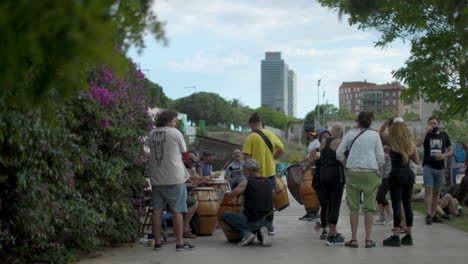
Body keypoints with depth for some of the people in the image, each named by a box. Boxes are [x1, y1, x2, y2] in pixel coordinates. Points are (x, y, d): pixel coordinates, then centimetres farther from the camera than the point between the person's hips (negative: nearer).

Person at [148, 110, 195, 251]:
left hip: (156, 177, 5)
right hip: (174, 177, -5)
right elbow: (184, 152, 1)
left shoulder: (152, 134, 8)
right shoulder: (175, 133, -6)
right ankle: (180, 242, 2)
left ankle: (157, 241, 11)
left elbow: (153, 152, 13)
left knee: (157, 210, 8)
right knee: (178, 210, 1)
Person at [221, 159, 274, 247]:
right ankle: (262, 231, 6)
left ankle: (245, 233, -4)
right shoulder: (268, 182, 7)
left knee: (225, 215, 9)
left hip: (252, 222, -5)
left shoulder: (247, 182, -8)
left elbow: (230, 196, -6)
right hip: (268, 223, 5)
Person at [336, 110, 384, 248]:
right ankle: (368, 239, 4)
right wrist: (379, 173, 11)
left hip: (353, 172, 0)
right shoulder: (375, 135, 5)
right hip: (370, 172, 0)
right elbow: (380, 157, 1)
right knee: (369, 207, 4)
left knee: (353, 206, 5)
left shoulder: (350, 134, 6)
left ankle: (354, 239, 4)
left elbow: (339, 153, 3)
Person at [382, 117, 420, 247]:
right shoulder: (411, 143, 7)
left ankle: (396, 236, -6)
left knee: (396, 205, -5)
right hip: (409, 174, 5)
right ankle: (409, 236, 14)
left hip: (396, 174, -5)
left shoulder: (393, 142, -6)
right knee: (407, 205, 10)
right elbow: (417, 161, 14)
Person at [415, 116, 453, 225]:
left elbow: (451, 150, 12)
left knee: (436, 192, 9)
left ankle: (433, 215, 17)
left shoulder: (444, 135, 10)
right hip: (428, 166, -3)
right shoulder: (426, 135, 2)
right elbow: (417, 144, -19)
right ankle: (428, 215, -17)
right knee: (428, 190, -13)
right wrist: (426, 131, -17)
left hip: (440, 167, 3)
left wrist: (444, 155, -9)